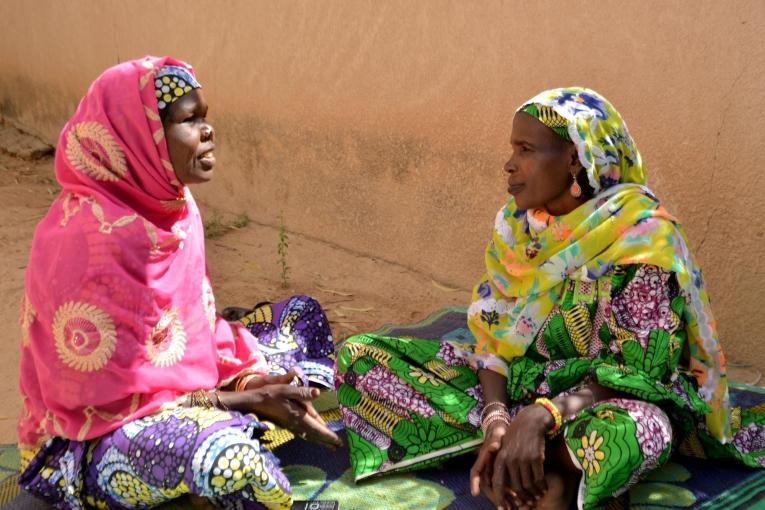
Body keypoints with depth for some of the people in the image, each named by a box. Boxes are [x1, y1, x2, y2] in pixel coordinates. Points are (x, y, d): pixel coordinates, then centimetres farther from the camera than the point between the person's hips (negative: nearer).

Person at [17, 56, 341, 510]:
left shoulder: (171, 203, -3)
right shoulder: (91, 239, -28)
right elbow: (108, 394, -25)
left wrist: (253, 376, -10)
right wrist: (244, 398, -21)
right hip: (100, 436, -9)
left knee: (301, 313, 11)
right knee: (227, 454, -38)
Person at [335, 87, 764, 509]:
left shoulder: (641, 233, -17)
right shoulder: (517, 222, 0)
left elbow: (641, 368, -20)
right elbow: (494, 335, -2)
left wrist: (542, 415, -35)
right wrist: (496, 418, -21)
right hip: (516, 379, 7)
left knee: (635, 431, -45)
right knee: (359, 355, -9)